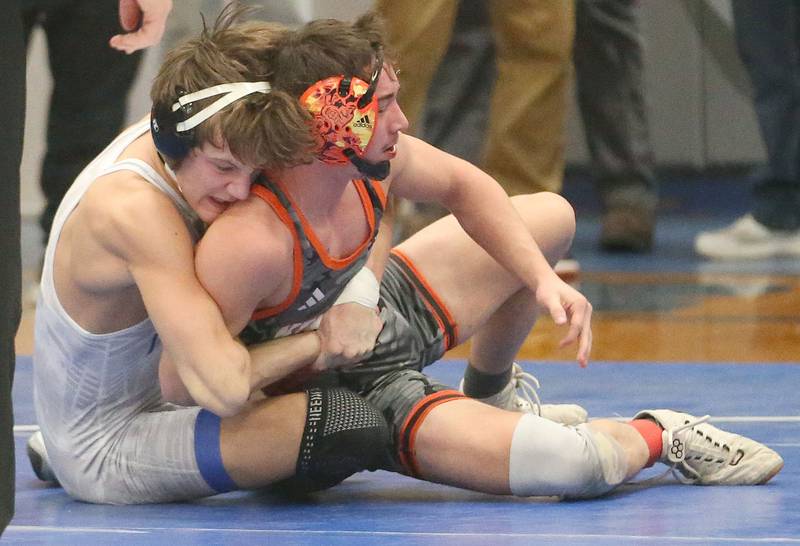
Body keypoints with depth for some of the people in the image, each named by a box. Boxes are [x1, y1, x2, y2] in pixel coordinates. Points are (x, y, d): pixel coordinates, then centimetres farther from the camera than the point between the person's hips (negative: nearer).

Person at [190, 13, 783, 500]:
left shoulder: (371, 158, -18)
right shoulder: (248, 243, -40)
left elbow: (462, 185, 4)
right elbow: (185, 381, -32)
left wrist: (543, 278, -5)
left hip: (382, 311, 8)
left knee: (552, 216, 21)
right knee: (572, 463, -25)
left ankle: (489, 392, 41)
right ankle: (656, 434, 11)